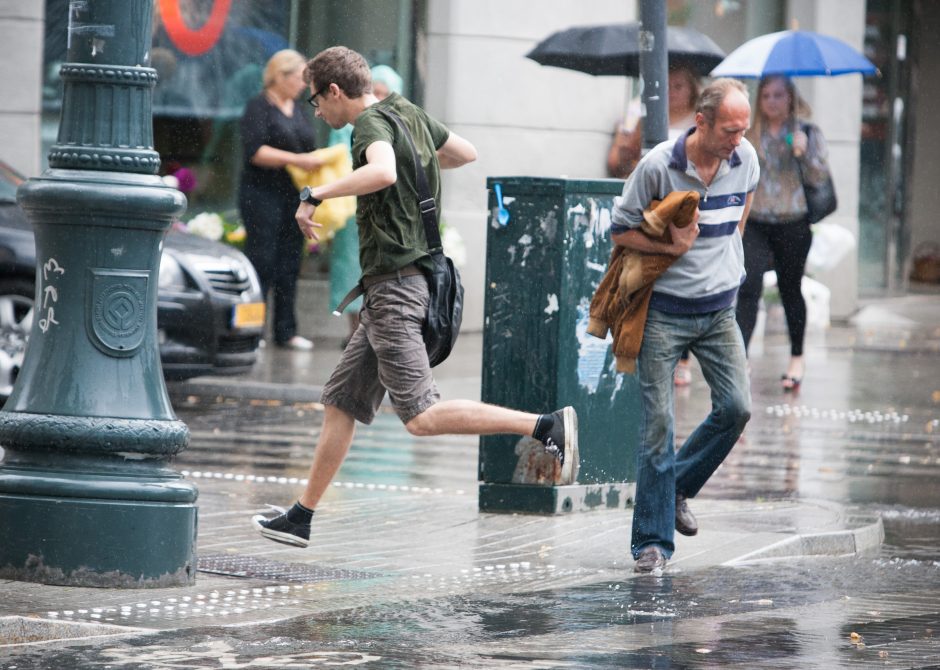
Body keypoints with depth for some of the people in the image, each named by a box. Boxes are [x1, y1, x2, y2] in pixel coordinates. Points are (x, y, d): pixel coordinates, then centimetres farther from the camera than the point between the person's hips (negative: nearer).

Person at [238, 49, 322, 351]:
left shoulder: (296, 110, 17)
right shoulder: (259, 107, -7)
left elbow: (307, 148, 23)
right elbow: (255, 151, -18)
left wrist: (317, 161, 1)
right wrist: (296, 160, -21)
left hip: (293, 198, 7)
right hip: (262, 197, -7)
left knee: (289, 263, 8)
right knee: (262, 260, -8)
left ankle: (286, 331, 13)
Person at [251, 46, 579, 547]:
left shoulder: (372, 122, -13)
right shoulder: (409, 113, 13)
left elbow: (382, 171, -36)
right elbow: (466, 153, 28)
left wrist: (315, 195, -28)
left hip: (393, 287, -10)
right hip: (392, 289, 10)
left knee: (422, 417, -14)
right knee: (340, 403, 13)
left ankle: (548, 426, -20)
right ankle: (301, 519, 18)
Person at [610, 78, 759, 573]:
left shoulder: (745, 158, -3)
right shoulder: (657, 167, -16)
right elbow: (620, 231, -6)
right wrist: (671, 247, -19)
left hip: (719, 309, 5)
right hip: (664, 311, -4)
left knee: (736, 407, -6)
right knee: (658, 421, -7)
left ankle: (678, 487, 20)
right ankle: (652, 542, -2)